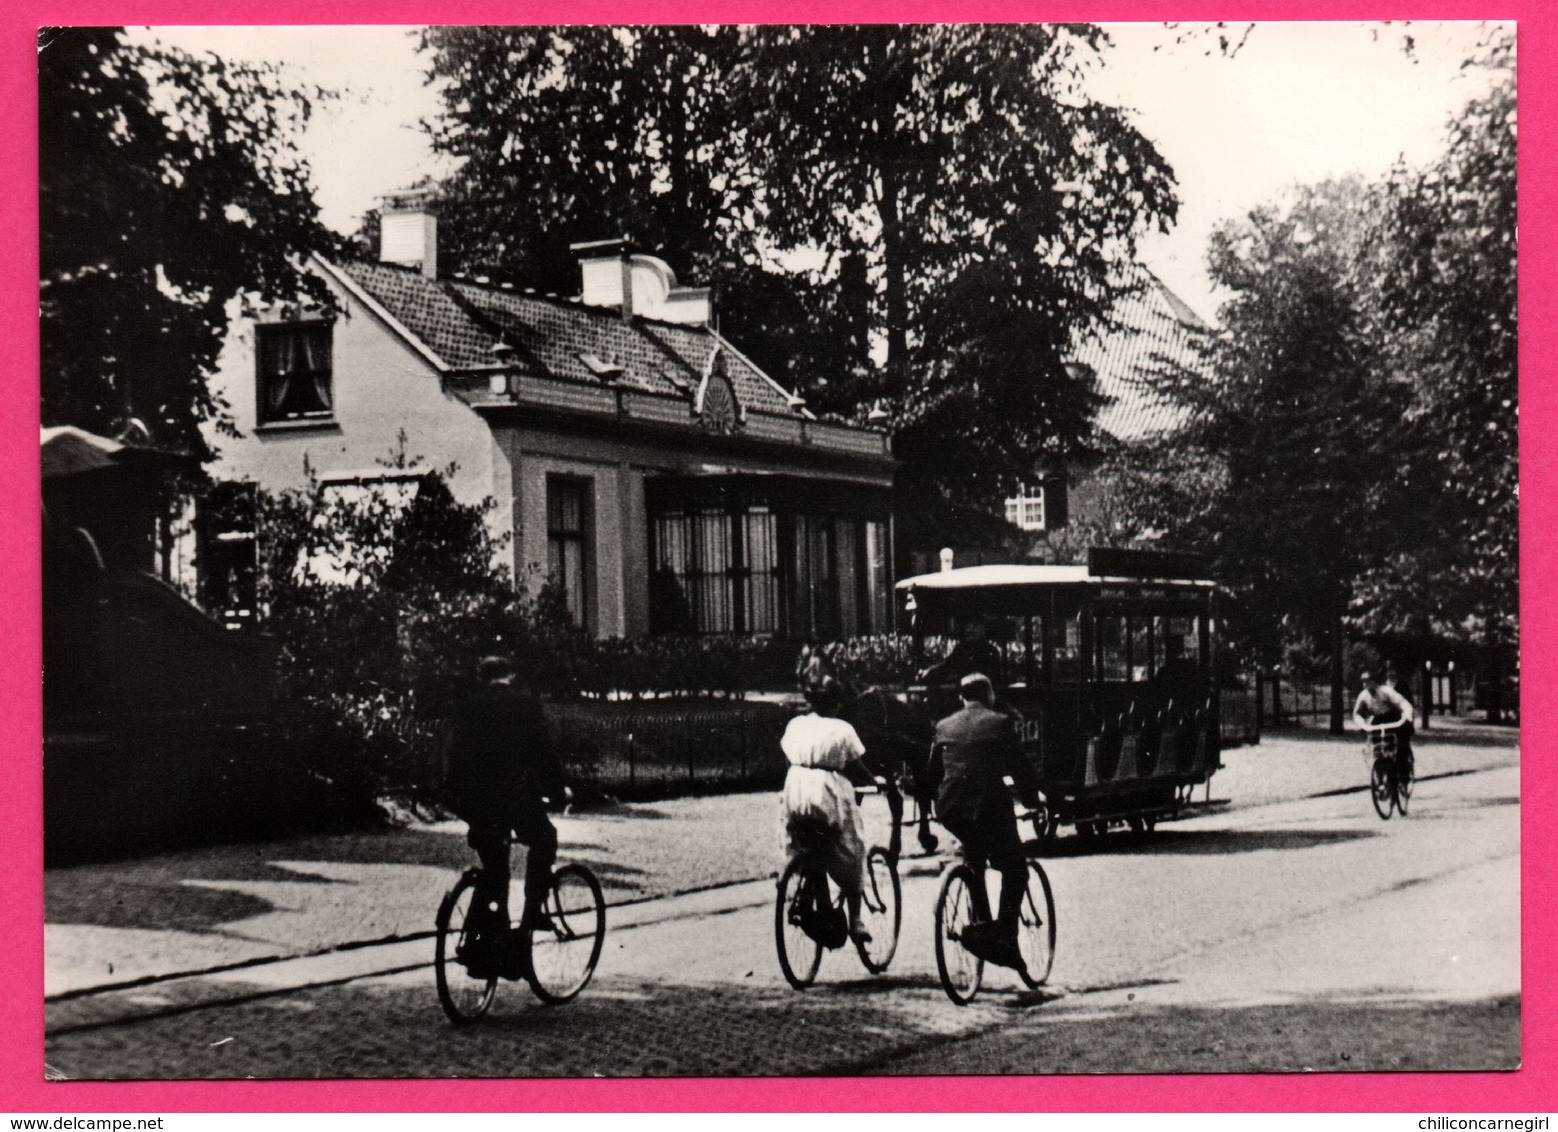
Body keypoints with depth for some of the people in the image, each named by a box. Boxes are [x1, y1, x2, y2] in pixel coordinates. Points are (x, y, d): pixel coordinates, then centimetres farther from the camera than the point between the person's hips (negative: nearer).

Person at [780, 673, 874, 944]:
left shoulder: (796, 725, 12)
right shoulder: (842, 729, 2)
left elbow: (789, 756, 10)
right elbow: (855, 767, 5)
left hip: (795, 789, 3)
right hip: (829, 790, -3)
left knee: (798, 849, 19)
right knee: (849, 854, 8)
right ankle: (854, 919, 8)